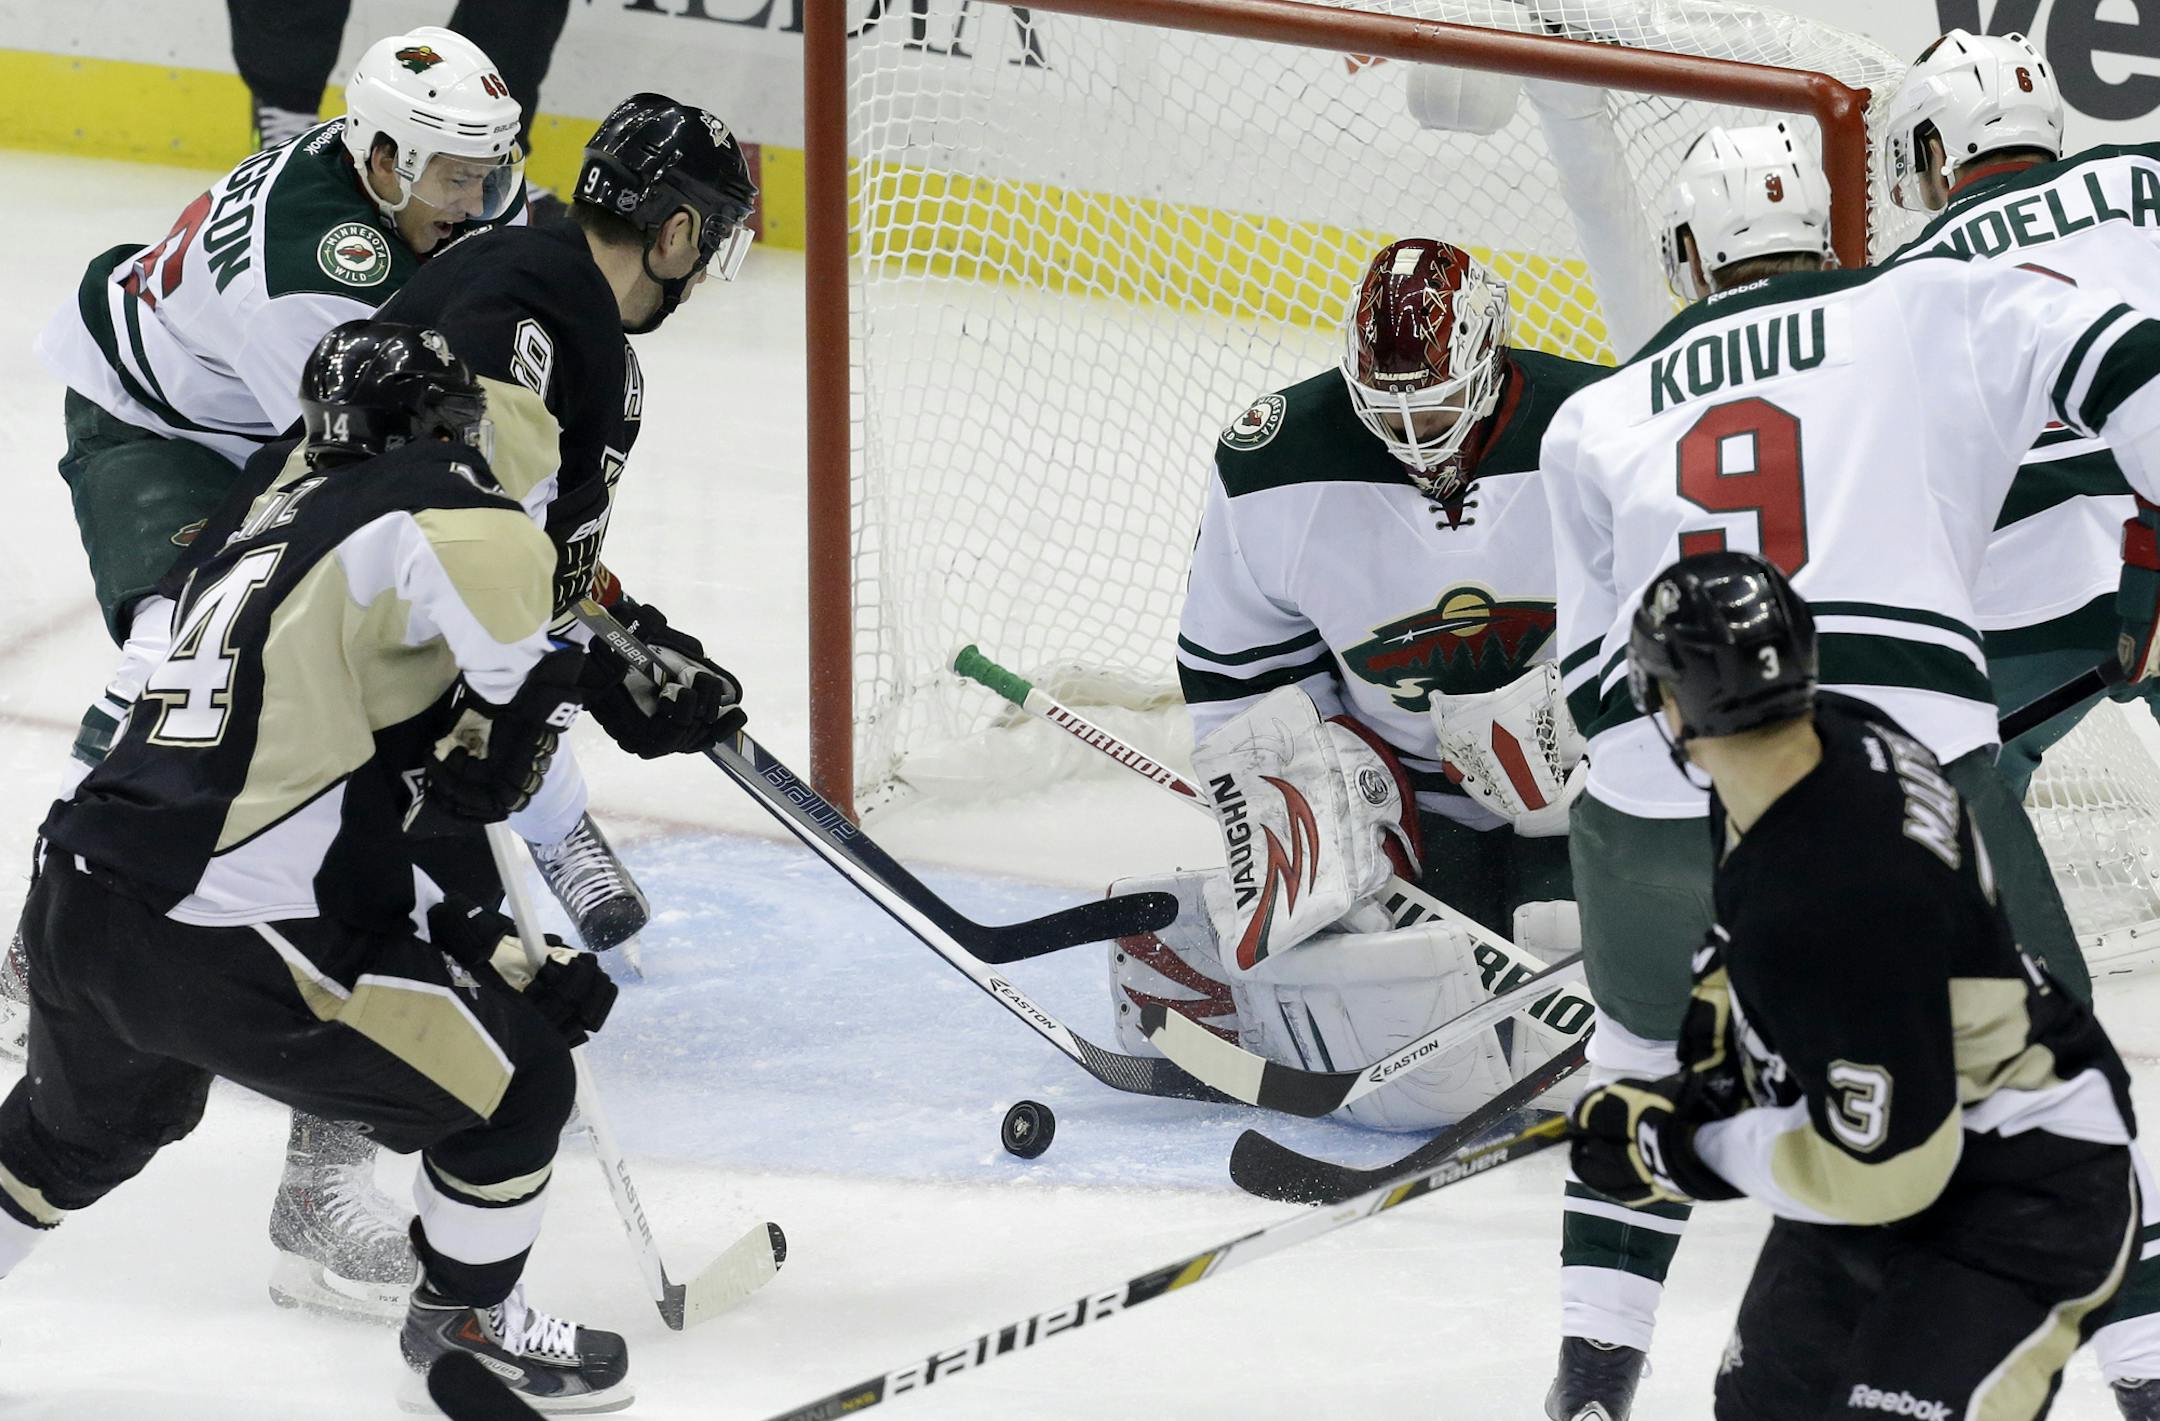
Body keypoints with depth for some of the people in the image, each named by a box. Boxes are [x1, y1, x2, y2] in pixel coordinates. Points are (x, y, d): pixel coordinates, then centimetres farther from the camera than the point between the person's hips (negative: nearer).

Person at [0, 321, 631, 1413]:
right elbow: (497, 568, -26)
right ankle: (466, 1319, 31)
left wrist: (491, 950, 23)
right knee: (517, 1085, 12)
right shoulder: (426, 506, -2)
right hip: (224, 953, -8)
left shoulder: (263, 534, 24)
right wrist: (501, 743, -3)